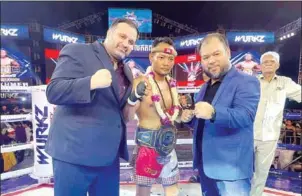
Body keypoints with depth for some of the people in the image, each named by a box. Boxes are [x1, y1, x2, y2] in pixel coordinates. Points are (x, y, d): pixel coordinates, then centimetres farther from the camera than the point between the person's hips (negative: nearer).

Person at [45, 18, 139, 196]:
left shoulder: (126, 72, 14)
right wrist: (91, 82, -27)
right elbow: (53, 92, -14)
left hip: (109, 154, 7)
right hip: (75, 151, -6)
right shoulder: (77, 51, -5)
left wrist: (131, 109, -1)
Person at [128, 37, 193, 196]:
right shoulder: (141, 82, -16)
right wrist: (135, 96, -37)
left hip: (168, 145, 6)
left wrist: (182, 115, -3)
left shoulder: (172, 84, 4)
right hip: (146, 144, -6)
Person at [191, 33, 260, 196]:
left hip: (231, 169, -7)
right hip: (205, 165, 8)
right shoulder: (205, 87, 13)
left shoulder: (246, 82, -10)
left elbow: (246, 116, -25)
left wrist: (213, 113, -42)